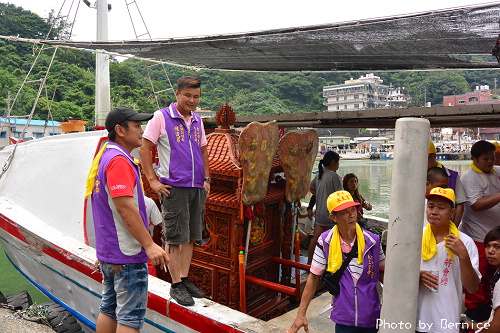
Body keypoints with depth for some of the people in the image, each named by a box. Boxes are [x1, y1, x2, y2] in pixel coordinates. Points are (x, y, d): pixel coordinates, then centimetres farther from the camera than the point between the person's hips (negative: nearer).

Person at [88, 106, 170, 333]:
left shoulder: (105, 157, 15)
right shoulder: (119, 161, -19)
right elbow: (125, 206, -27)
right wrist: (149, 244, -25)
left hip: (108, 250, 10)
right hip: (127, 254, -10)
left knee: (109, 309, 18)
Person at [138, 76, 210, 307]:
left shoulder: (197, 121, 14)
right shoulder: (161, 117, -3)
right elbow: (144, 149, -4)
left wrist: (206, 178, 16)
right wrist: (153, 180, -9)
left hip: (197, 187, 6)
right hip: (174, 187, -6)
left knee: (191, 235, 11)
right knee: (175, 237, -1)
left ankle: (184, 279, 23)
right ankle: (176, 285, 10)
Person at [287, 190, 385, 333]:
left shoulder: (372, 241, -6)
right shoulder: (325, 242, -9)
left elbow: (382, 273, 8)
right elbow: (314, 277, -3)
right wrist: (301, 313, -3)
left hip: (371, 317, 2)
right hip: (343, 319, -1)